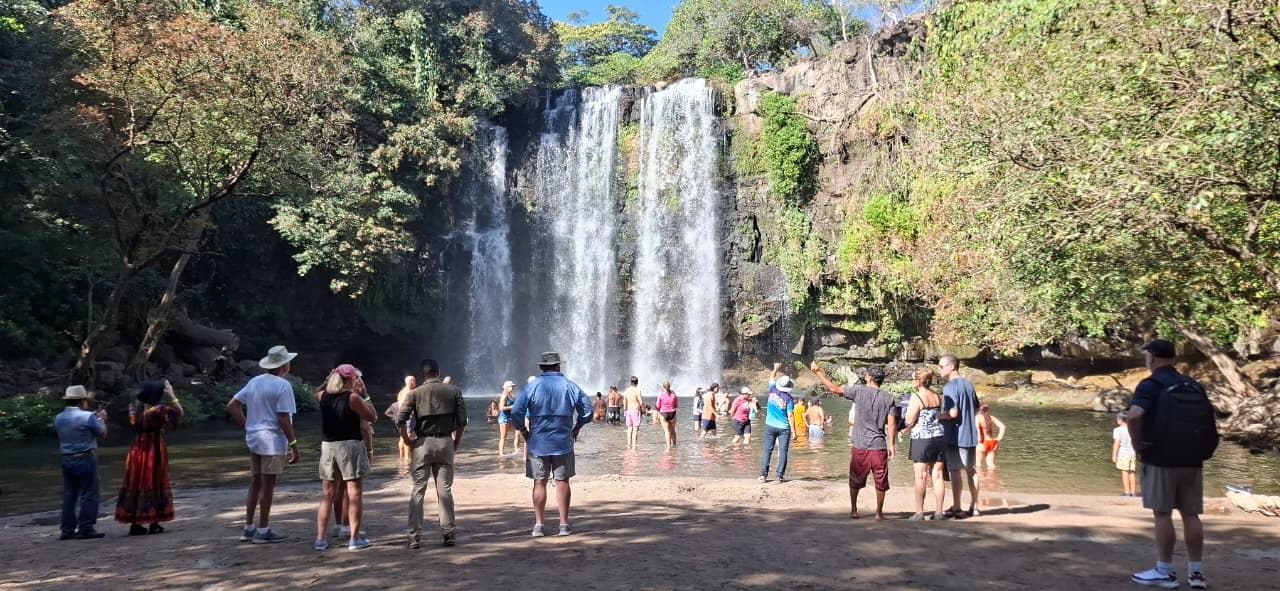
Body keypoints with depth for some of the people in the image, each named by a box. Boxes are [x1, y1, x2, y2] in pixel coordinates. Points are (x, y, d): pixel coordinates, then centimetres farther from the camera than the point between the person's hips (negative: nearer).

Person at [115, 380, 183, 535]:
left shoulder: (136, 409, 1)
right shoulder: (158, 410, -17)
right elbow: (179, 413, -9)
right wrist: (172, 396, -7)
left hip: (137, 452, 6)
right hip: (154, 452, -6)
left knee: (135, 485, 9)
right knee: (154, 485, 3)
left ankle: (135, 524, 11)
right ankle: (154, 524, 5)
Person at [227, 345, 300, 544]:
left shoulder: (254, 382, 10)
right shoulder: (283, 385, -14)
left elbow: (232, 405, 11)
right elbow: (283, 419, -17)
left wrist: (247, 426, 12)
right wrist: (294, 445, -12)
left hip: (254, 439, 8)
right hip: (273, 441, -8)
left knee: (255, 484, 16)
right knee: (267, 485, 0)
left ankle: (248, 528, 23)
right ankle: (263, 531, 7)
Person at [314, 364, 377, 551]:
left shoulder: (324, 397, 5)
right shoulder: (353, 398, -11)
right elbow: (372, 417, -4)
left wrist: (329, 381, 17)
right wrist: (363, 395, -1)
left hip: (327, 446, 5)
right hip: (350, 446, -5)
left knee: (328, 495, 11)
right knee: (354, 494, 2)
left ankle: (320, 539, 9)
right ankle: (354, 539, 2)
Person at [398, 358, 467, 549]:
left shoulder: (416, 393, -2)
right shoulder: (453, 391, 2)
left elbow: (400, 420, -10)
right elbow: (462, 420, -2)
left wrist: (407, 440, 3)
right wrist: (456, 441, 10)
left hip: (423, 443, -1)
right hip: (445, 442, 1)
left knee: (418, 490, 4)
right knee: (445, 489, 7)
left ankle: (414, 536, 3)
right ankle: (449, 533, 9)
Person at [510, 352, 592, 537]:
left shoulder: (532, 387, -3)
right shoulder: (569, 386, 0)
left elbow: (516, 412, -10)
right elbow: (587, 411, 0)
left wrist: (524, 432, 4)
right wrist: (576, 428, 14)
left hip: (538, 442, -1)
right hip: (563, 442, 1)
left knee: (539, 483, 5)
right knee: (562, 482, 7)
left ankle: (538, 525, 5)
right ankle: (564, 524, 10)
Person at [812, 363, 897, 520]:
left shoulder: (859, 391, -5)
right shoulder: (889, 398, 1)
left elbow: (835, 389, -2)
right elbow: (892, 424, -4)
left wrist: (818, 372, 6)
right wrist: (891, 444, 2)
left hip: (860, 445, 0)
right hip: (879, 445, 0)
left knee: (855, 480, 14)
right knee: (880, 481, 8)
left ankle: (853, 510, 21)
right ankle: (879, 513, 12)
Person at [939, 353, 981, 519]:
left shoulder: (950, 387, -14)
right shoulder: (968, 385, 12)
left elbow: (953, 413, -22)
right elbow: (977, 409, 18)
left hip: (956, 436, -8)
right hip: (970, 435, 8)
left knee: (955, 471, -3)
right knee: (971, 470, 13)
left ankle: (956, 508, 0)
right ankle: (974, 507, 19)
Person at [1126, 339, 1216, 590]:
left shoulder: (1151, 385, -7)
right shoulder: (1195, 386, 13)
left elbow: (1134, 416, -23)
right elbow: (1210, 420, 13)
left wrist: (1137, 445, -11)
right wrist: (1199, 449, 15)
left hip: (1162, 459, -6)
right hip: (1192, 460, 6)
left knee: (1162, 514, 1)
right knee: (1191, 514, 11)